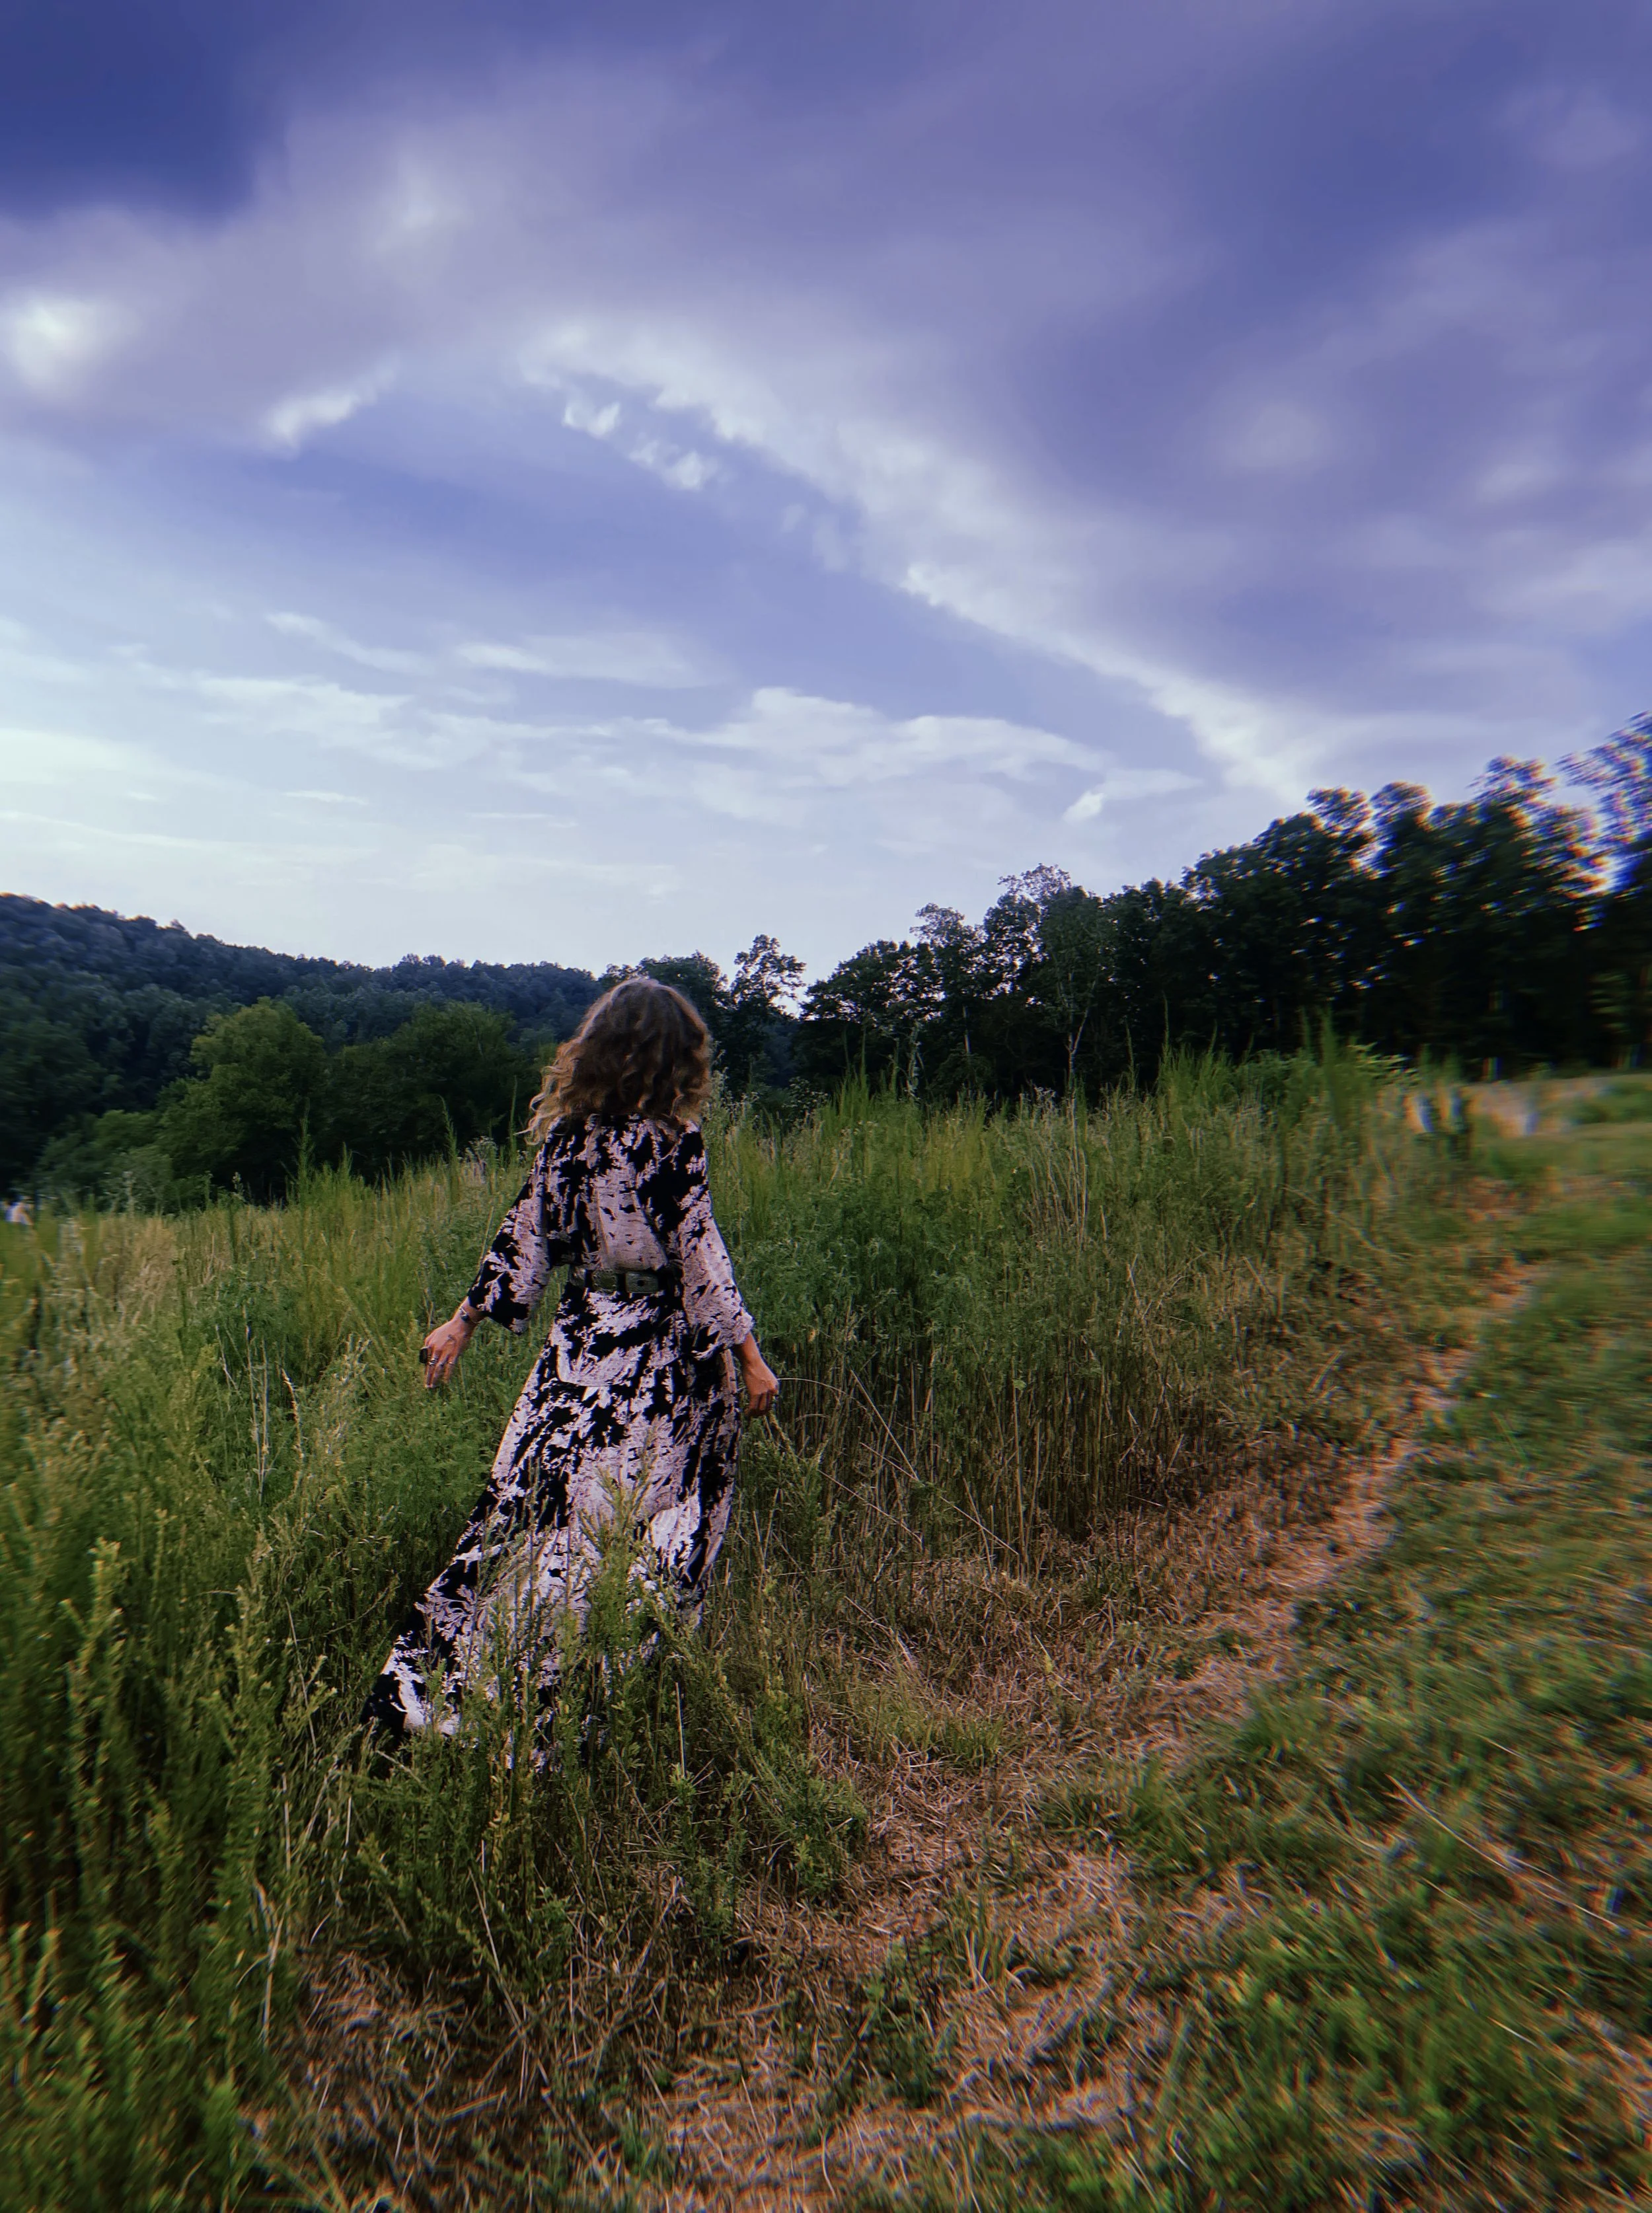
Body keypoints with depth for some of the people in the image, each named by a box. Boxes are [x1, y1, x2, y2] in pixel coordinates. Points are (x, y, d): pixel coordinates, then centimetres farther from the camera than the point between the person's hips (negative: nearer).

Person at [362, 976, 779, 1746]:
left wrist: (464, 1321, 15)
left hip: (580, 1343, 5)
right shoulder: (673, 1143, -13)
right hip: (659, 1354, -5)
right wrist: (748, 1355, -8)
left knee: (533, 1503, 15)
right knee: (644, 1530, 7)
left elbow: (524, 1238, 6)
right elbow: (700, 1256, -13)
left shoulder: (566, 1134, 2)